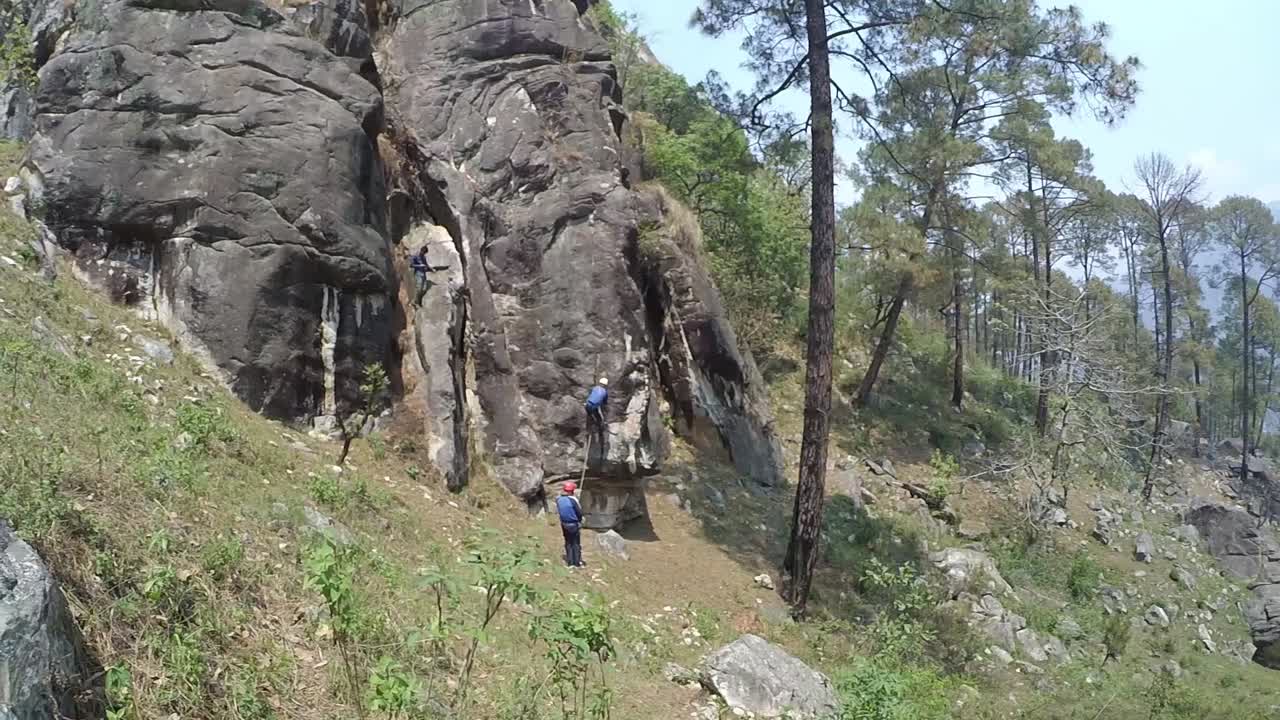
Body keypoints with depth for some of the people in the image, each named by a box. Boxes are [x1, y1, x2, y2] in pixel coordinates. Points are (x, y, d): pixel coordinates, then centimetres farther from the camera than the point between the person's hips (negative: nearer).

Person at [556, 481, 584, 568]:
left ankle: (570, 562, 22)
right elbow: (579, 512, -17)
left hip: (564, 524, 5)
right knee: (576, 543, 10)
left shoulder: (558, 499, -7)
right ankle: (577, 562, 17)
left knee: (568, 543, 18)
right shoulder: (572, 500, -24)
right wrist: (579, 520, 4)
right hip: (574, 525, -5)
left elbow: (558, 511, 2)